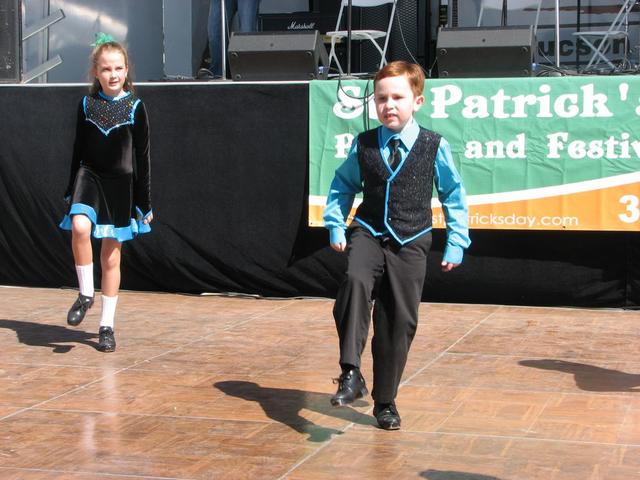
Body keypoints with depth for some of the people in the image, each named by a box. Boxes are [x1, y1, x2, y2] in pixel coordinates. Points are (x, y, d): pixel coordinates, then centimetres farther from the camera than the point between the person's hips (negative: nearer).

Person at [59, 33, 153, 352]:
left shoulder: (135, 108, -1)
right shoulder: (86, 105, 3)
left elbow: (142, 158, 1)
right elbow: (79, 150, 9)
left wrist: (145, 202, 0)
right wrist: (71, 190, 9)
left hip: (121, 184, -1)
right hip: (89, 177, 1)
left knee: (111, 256, 4)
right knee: (80, 226, -29)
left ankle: (107, 326, 14)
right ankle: (86, 294, -8)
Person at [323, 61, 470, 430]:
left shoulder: (435, 147, -2)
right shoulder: (363, 145, 3)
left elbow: (454, 194, 8)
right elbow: (343, 185, 19)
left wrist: (456, 243, 5)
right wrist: (336, 225, 8)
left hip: (410, 244, 0)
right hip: (368, 234, 1)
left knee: (399, 322, 1)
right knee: (356, 281, -31)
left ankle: (385, 403, 16)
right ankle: (351, 373, -30)